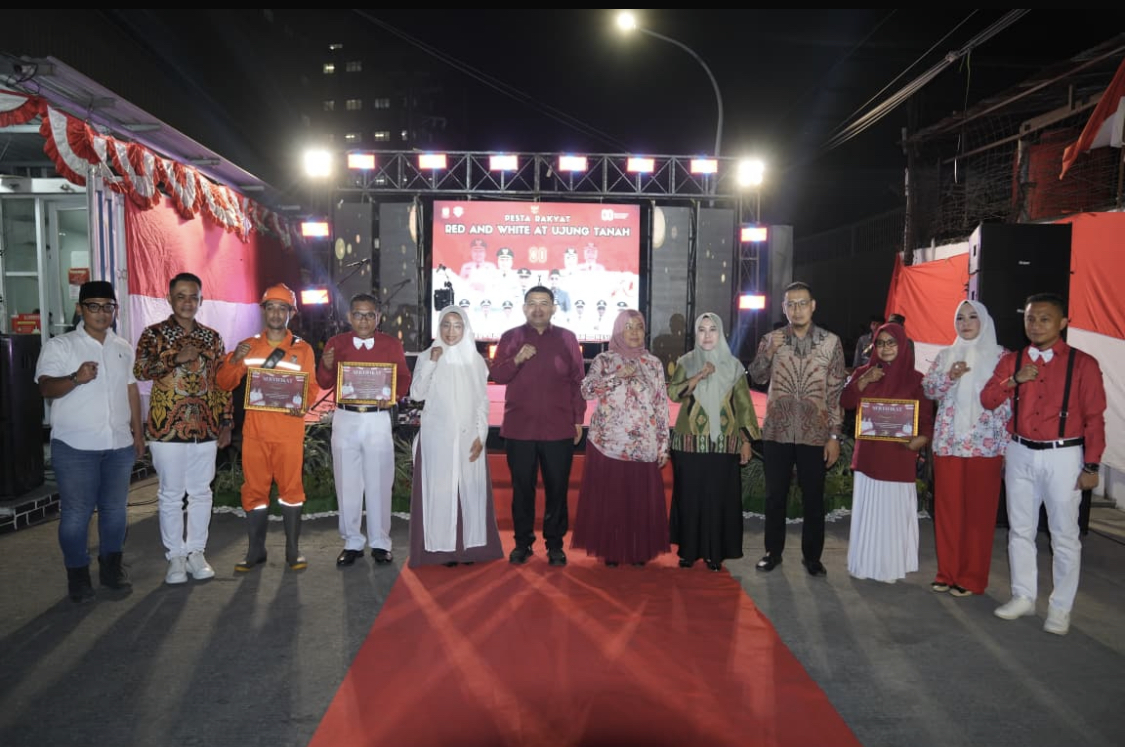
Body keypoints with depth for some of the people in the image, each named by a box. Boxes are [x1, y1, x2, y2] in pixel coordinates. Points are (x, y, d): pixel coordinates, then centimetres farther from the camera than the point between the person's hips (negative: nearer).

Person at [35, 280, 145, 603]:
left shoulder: (124, 348, 11)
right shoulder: (59, 346, -3)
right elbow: (46, 388, -14)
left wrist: (138, 433, 14)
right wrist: (76, 378, -34)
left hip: (119, 444, 4)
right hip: (75, 446, -4)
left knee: (115, 509, 11)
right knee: (76, 513, 1)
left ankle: (112, 568, 24)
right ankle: (77, 576, 14)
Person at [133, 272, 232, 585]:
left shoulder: (212, 337, 9)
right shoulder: (154, 333, 0)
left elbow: (222, 382, 10)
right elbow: (140, 371, -14)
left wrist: (226, 423, 7)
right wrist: (176, 358, -25)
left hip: (206, 429, 3)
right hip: (167, 428, -3)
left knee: (201, 493, 9)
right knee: (171, 495, 5)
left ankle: (196, 552, 21)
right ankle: (176, 557, 16)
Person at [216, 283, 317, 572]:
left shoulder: (302, 348, 5)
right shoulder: (248, 346, 11)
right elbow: (224, 384, 6)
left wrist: (302, 405, -22)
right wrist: (234, 360, -13)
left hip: (289, 431, -2)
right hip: (255, 430, 2)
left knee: (291, 488, 2)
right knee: (254, 489, 6)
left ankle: (293, 550, 11)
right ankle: (255, 550, 15)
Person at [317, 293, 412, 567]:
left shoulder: (392, 344, 3)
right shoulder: (336, 343, 5)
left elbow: (404, 379, 3)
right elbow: (325, 383, 6)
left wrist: (394, 396, -17)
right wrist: (326, 366, -16)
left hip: (378, 420, -1)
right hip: (345, 419, 1)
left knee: (379, 483, 4)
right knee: (347, 483, 7)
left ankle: (380, 543, 15)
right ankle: (352, 542, 18)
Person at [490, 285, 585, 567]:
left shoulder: (567, 338, 6)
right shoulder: (510, 337, 7)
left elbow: (578, 381, 6)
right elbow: (497, 376, 2)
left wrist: (578, 419, 2)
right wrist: (517, 359, -15)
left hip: (559, 429, 0)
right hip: (519, 428, 0)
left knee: (557, 489, 5)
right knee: (522, 488, 7)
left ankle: (555, 544, 17)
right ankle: (523, 543, 20)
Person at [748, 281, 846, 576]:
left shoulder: (831, 342, -1)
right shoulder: (771, 339, 3)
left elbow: (836, 392, -1)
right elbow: (756, 377, -1)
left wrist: (835, 435, -5)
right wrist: (769, 352, -18)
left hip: (814, 434, -1)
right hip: (777, 433, 1)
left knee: (813, 500, 8)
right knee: (775, 496, 10)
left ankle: (812, 556, 23)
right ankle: (773, 551, 25)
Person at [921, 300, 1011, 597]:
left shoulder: (999, 356, 1)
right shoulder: (945, 355, 11)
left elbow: (1007, 402, -2)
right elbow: (928, 389, 5)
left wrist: (1006, 446, -6)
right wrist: (950, 377, -14)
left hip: (984, 444, -3)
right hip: (948, 442, 3)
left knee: (978, 511, 2)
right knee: (947, 508, 6)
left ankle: (971, 577, 12)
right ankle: (947, 572, 16)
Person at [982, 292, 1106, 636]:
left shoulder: (1083, 363, -6)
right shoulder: (1011, 360, 5)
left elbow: (1094, 418, -6)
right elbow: (987, 400, 2)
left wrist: (1091, 466, -8)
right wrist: (1014, 380, -14)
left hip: (1062, 456, -4)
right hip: (1020, 454, 4)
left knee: (1064, 536, 4)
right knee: (1020, 530, 12)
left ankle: (1061, 608, 17)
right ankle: (1023, 597, 26)